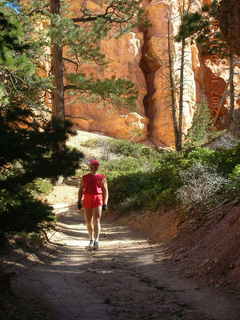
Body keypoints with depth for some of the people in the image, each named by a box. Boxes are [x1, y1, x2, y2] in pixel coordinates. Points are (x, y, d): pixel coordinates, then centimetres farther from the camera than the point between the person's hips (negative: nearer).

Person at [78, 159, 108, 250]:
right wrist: (79, 201, 0)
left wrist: (105, 203, -8)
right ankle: (91, 239, 27)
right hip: (87, 201, 3)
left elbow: (105, 191, 0)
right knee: (88, 221, 9)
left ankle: (96, 241, -19)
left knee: (96, 221, -14)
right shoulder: (85, 177, 8)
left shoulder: (101, 177, 2)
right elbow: (80, 190, 9)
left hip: (98, 200, -3)